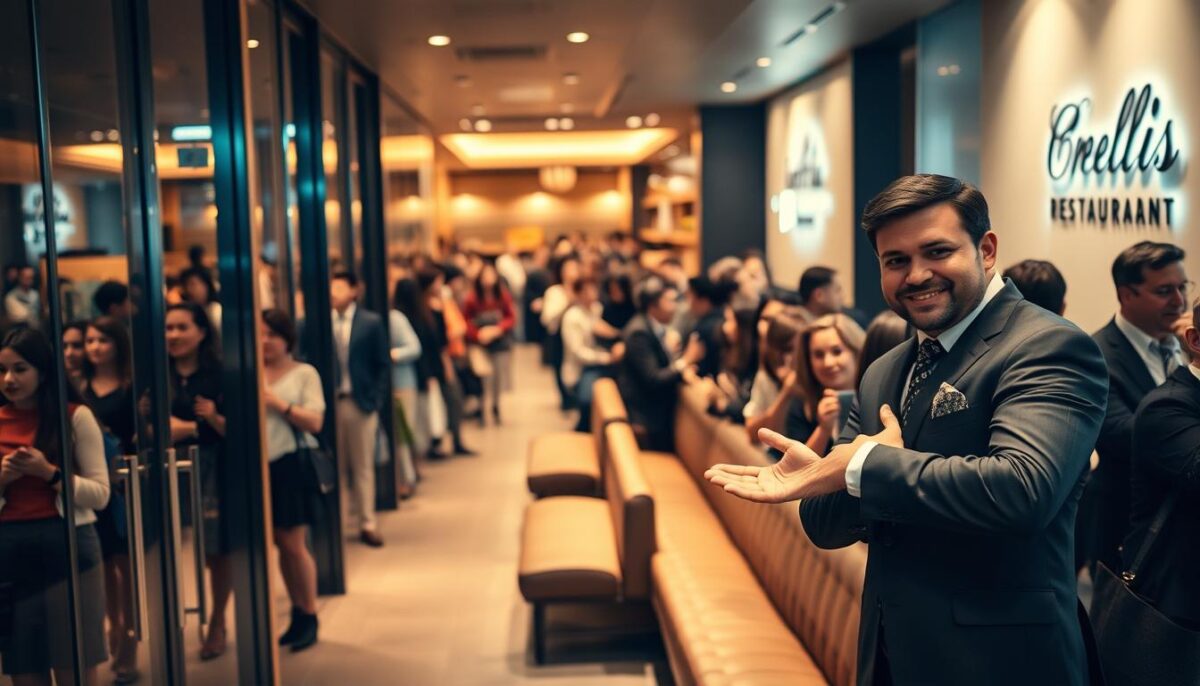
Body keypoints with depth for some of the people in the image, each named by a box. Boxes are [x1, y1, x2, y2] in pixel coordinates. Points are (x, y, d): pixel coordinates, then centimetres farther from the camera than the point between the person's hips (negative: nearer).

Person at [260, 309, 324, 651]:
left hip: (291, 466, -4)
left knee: (294, 545, -3)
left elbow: (315, 422, -8)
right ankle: (297, 613, 20)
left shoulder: (304, 373, -1)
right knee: (280, 545, 8)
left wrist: (279, 404, -15)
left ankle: (310, 617, 10)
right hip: (262, 466, 4)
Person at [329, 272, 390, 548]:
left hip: (360, 402, 0)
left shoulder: (371, 322, 0)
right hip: (330, 402, 0)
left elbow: (383, 364, 2)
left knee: (363, 466, 7)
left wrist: (376, 399, -5)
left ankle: (367, 524, 15)